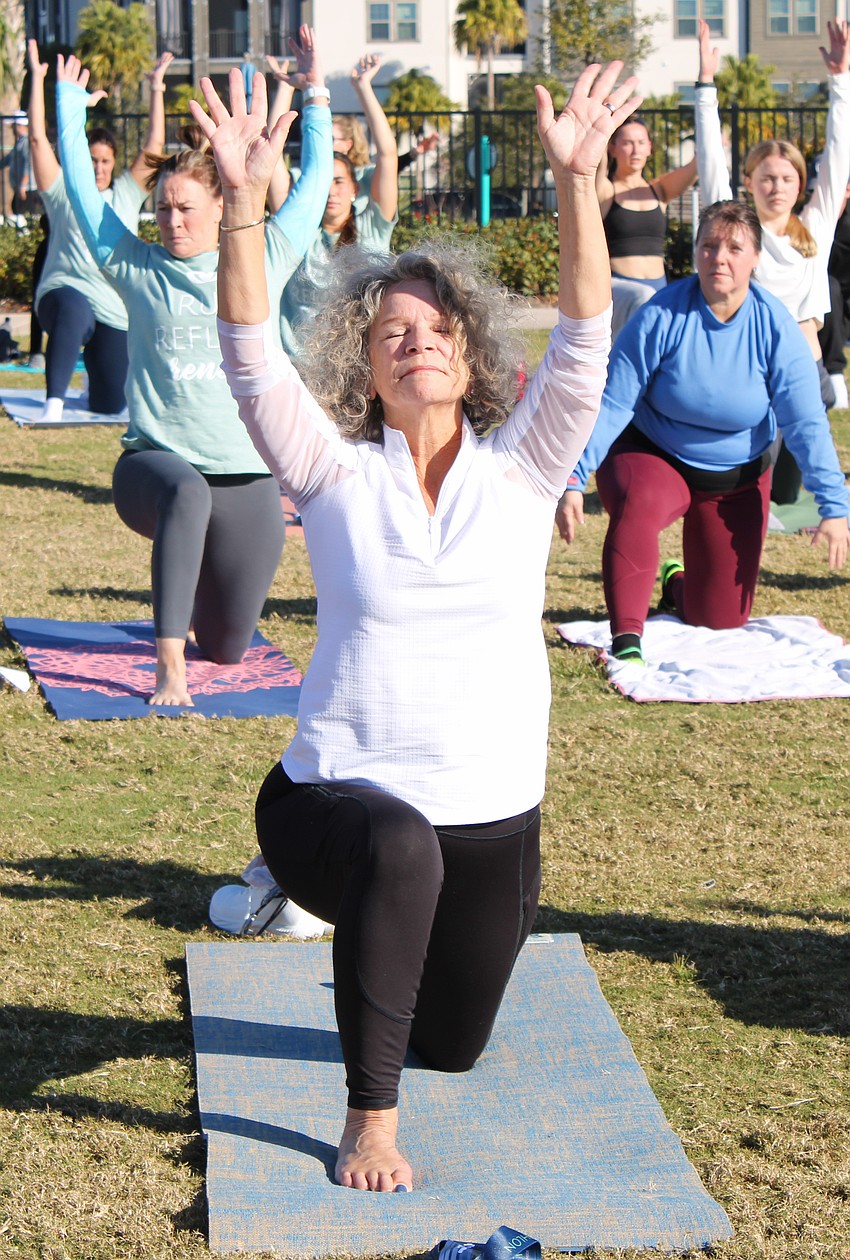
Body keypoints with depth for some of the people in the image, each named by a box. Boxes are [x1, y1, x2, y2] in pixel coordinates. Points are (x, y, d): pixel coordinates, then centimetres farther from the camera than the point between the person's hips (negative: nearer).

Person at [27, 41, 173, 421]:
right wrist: (37, 79, -1)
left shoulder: (126, 194, 14)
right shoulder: (62, 192, 7)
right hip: (64, 292, -4)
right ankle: (55, 401, -46)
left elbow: (154, 144, 10)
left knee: (112, 404, 5)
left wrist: (156, 87, 8)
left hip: (115, 311, 4)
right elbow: (38, 138, 0)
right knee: (72, 308, -44)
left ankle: (94, 377, 44)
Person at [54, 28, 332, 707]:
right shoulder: (138, 268, 6)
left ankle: (193, 576, 51)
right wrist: (70, 110, 15)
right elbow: (83, 191, 11)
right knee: (189, 495, -42)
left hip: (246, 477, 2)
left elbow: (314, 184, 9)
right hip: (156, 460, -2)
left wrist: (317, 93, 9)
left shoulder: (262, 261, 7)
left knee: (229, 647, 12)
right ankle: (168, 669, -40)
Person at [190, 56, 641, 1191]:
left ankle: (378, 955, 57)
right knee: (400, 849, -40)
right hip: (339, 793, -3)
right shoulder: (337, 475, -4)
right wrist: (244, 203, -31)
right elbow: (251, 358, -17)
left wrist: (577, 182, -28)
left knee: (452, 1046, 20)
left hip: (494, 816, 3)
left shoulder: (523, 466, -2)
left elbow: (585, 343, -15)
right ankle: (370, 1117, -20)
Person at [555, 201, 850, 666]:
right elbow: (611, 404, -19)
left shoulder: (775, 327, -16)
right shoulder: (663, 315, -21)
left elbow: (806, 422, -15)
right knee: (637, 504, -40)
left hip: (735, 480, 3)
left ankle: (677, 584, 43)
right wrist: (573, 481, -25)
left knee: (721, 619, 7)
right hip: (652, 457, -2)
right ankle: (626, 637, -32)